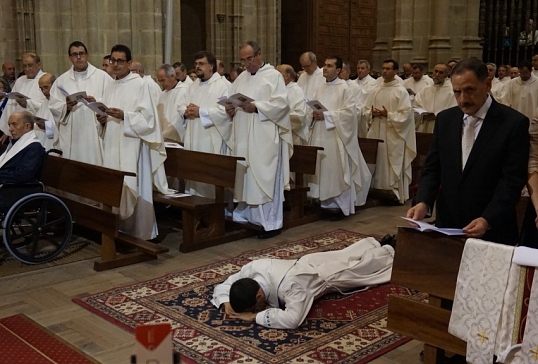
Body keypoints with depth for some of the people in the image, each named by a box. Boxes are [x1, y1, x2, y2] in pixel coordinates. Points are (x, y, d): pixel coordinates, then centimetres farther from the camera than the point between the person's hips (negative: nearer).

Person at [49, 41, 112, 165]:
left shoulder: (102, 76, 5)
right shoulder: (61, 80, 12)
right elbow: (53, 106, 6)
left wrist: (96, 102, -17)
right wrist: (66, 107, -12)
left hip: (95, 134, -2)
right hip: (70, 136, 2)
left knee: (95, 166, -5)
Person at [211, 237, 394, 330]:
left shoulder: (291, 284, -51)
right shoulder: (253, 267, -32)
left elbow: (292, 320, -60)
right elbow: (223, 286, -18)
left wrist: (255, 316, -53)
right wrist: (227, 304, -38)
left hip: (332, 273, -5)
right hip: (311, 262, 6)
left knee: (367, 265, 26)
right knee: (350, 254, 34)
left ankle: (389, 250, 54)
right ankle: (377, 244, 60)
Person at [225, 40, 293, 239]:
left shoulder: (274, 76, -2)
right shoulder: (241, 78, 17)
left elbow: (282, 103, -13)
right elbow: (232, 100, 18)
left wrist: (256, 107, -22)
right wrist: (230, 109, -5)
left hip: (265, 139, -6)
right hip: (244, 138, 6)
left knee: (265, 178, -4)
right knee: (245, 177, 8)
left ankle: (271, 223, 3)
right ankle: (247, 217, 19)